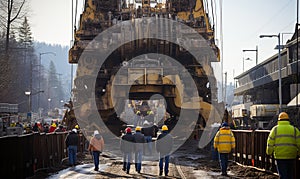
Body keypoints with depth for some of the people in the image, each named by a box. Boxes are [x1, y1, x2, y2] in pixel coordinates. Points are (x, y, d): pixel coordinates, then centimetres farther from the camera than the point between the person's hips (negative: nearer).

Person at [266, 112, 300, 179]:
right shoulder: (294, 129, 2)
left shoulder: (275, 129, 0)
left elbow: (270, 142, 0)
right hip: (291, 156, 1)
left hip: (280, 156, -1)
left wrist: (269, 152, 14)